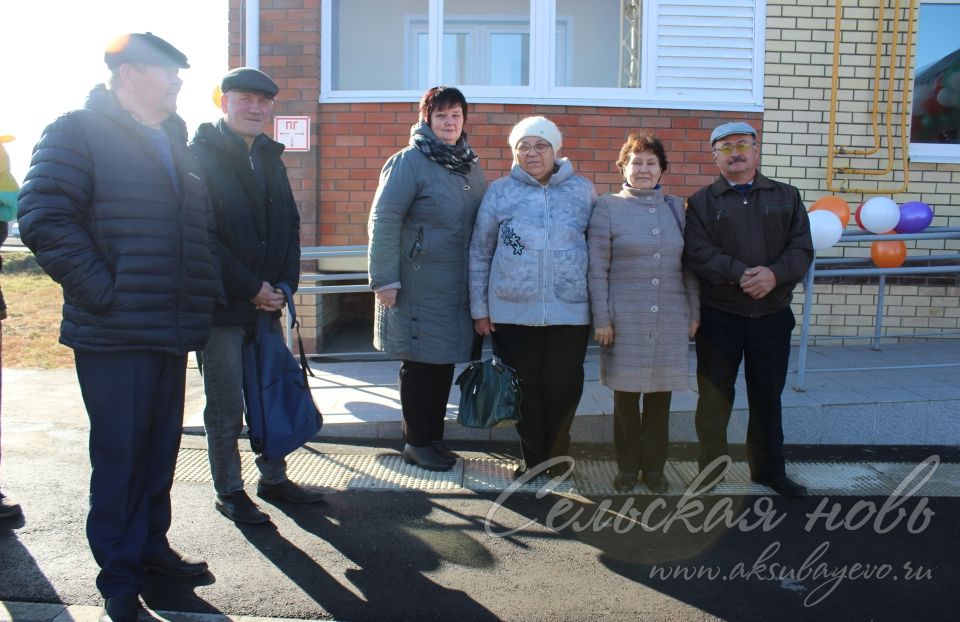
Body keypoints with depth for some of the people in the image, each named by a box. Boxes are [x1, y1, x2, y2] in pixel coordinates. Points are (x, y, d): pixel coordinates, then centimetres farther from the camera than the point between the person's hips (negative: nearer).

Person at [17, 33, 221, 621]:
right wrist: (106, 294, -19)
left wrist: (208, 291, 11)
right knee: (120, 456, 3)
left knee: (161, 448, 15)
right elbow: (46, 219, -16)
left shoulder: (177, 145, 17)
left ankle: (151, 545, 32)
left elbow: (205, 228, 23)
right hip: (115, 335, -7)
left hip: (172, 332, 7)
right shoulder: (79, 132, -6)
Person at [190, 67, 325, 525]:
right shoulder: (200, 157, -6)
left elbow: (290, 226, 15)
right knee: (226, 408, 4)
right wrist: (251, 289, -15)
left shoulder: (271, 159, 15)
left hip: (266, 300, 6)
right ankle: (228, 492, 19)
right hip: (221, 304, -6)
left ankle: (273, 478, 28)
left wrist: (284, 285, 1)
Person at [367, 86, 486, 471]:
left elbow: (483, 224, 16)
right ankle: (416, 442, 20)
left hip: (458, 288, 7)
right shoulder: (409, 162, -9)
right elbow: (383, 221, -14)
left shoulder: (470, 166, 12)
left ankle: (433, 436, 30)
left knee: (445, 361, 14)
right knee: (420, 362, 4)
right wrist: (384, 279, -18)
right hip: (420, 288, -6)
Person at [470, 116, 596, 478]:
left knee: (565, 387, 4)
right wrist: (479, 308, 4)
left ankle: (556, 455, 29)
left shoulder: (582, 190, 6)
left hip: (570, 310, 0)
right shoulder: (500, 191, 4)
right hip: (513, 312, 0)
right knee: (525, 387, 8)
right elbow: (479, 253, 6)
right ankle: (533, 457, 28)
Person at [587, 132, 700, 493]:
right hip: (625, 321, -3)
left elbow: (689, 265, 12)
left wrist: (695, 313, 8)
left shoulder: (676, 208, 10)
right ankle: (627, 467, 21)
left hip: (671, 321, 3)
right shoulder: (608, 208, 0)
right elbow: (597, 269, -3)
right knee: (626, 395, 5)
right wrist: (601, 319, -8)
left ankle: (654, 467, 23)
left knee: (661, 396, 8)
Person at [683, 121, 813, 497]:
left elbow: (802, 249, -1)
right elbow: (697, 253, -12)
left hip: (773, 315, 2)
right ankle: (710, 469, 21)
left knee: (768, 396, 13)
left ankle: (769, 469, 28)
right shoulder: (701, 202, 3)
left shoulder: (787, 197, 9)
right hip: (718, 316, -2)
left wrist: (774, 274, -20)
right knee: (715, 396, 6)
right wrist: (739, 275, -25)